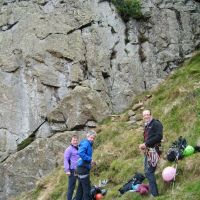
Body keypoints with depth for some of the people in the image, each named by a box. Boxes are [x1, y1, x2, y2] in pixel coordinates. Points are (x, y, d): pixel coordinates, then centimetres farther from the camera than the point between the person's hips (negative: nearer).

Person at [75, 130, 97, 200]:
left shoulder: (89, 144, 17)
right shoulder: (86, 143, -12)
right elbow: (80, 153, -27)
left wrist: (91, 161, 7)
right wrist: (90, 159, -21)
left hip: (82, 168, 10)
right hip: (83, 168, -10)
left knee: (80, 188, 14)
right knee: (87, 189, -8)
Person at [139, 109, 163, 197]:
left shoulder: (156, 124, -6)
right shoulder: (146, 126, 20)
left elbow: (159, 136, -17)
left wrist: (146, 144, -17)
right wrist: (142, 145, 5)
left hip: (154, 150, -9)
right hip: (148, 151, 9)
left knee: (149, 172, -13)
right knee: (148, 171, 11)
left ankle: (154, 194, -9)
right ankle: (153, 191, 19)